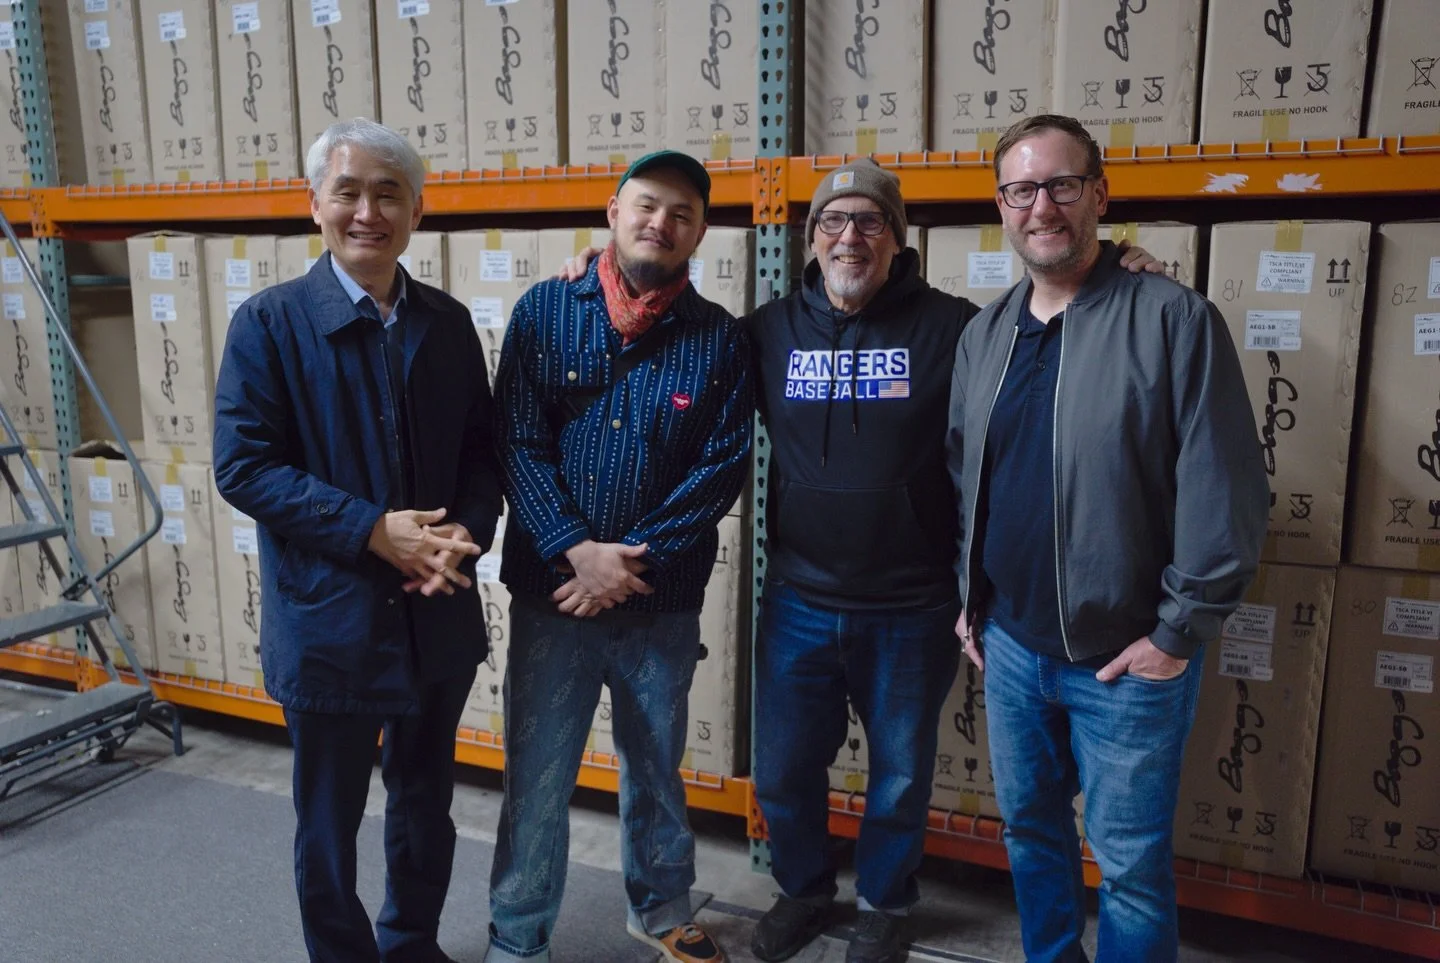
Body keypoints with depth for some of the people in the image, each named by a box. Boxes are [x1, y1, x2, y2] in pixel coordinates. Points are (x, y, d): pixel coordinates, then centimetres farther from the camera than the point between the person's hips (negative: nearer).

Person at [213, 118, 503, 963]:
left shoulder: (448, 322, 3)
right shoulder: (270, 322, -8)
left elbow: (481, 449, 6)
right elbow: (244, 466, -13)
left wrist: (468, 532, -13)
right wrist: (373, 530, -21)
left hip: (439, 614, 4)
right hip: (329, 621, -4)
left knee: (426, 805, 20)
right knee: (329, 822, 14)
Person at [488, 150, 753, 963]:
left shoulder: (720, 337, 0)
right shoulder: (545, 311, -1)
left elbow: (724, 466, -6)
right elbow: (518, 445, -6)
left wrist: (634, 562, -13)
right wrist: (579, 551, -17)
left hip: (665, 600, 1)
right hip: (551, 591, -1)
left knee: (657, 766, 18)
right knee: (536, 777, 8)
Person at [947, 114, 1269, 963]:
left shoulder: (1175, 320, -11)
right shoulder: (984, 334, 7)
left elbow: (1226, 492, -13)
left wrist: (1181, 633, -12)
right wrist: (970, 600, 12)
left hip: (1128, 656, -5)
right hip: (1011, 644, 6)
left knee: (1130, 861, 8)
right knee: (1031, 828, 20)